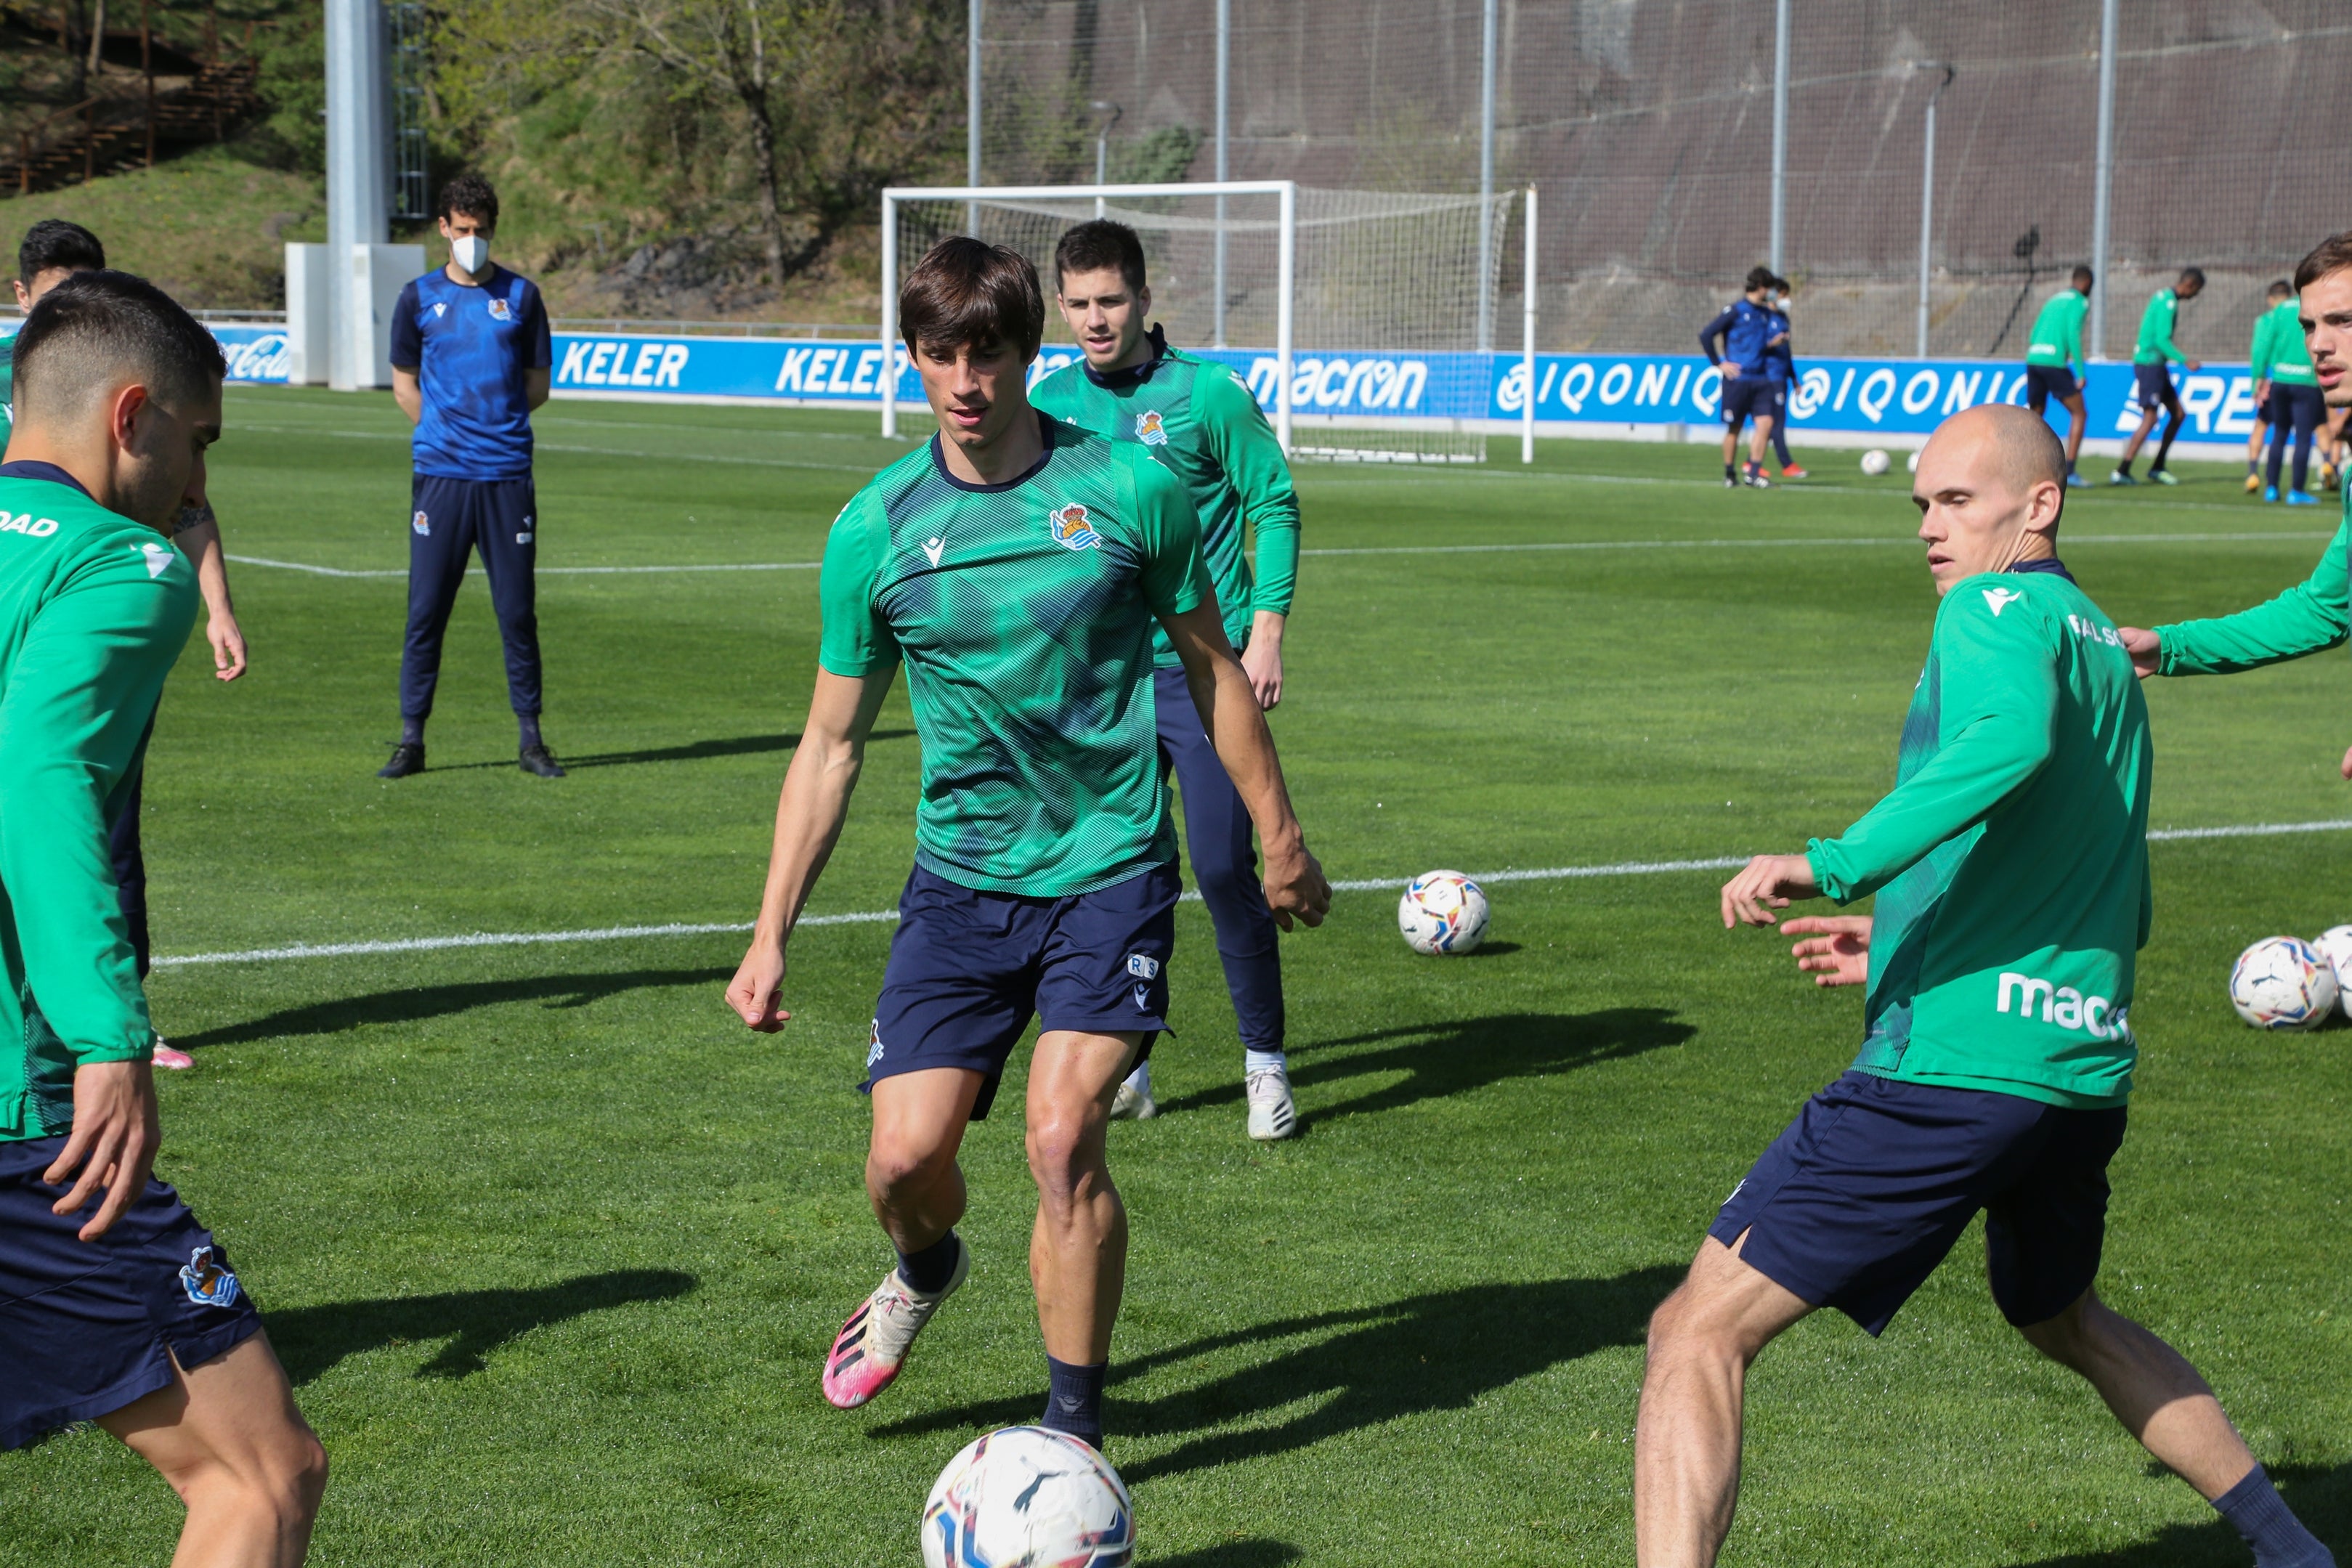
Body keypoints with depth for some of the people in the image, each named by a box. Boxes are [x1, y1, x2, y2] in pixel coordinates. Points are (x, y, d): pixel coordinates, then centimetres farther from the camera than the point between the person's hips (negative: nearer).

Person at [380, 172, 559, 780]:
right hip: (440, 474, 0)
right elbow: (405, 386, 16)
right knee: (426, 610, -2)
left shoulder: (520, 295, 9)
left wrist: (494, 421, 4)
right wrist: (445, 429, 6)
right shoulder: (420, 298, 9)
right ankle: (411, 739, 4)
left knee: (518, 610, 2)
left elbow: (538, 386, 12)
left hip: (507, 476, 0)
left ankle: (530, 738, 9)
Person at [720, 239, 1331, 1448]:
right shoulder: (875, 528, -1)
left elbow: (1211, 666, 8)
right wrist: (771, 934, 3)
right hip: (959, 880, 2)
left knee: (1062, 1139, -15)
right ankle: (922, 1272, 34)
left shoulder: (1128, 488, -5)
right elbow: (832, 741, 6)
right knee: (906, 1154, -4)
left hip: (1111, 869, -2)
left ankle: (1074, 1429, 1)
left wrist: (1278, 834, 11)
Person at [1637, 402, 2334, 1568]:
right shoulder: (2107, 652, 20)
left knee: (1697, 1337, -8)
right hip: (2089, 1066, 9)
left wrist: (1835, 864, -31)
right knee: (2061, 1318, 36)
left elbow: (2013, 738, -30)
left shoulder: (1999, 608, -6)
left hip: (1953, 1066, -9)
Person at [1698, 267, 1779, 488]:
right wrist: (1719, 364, -8)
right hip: (1737, 378, -5)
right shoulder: (1736, 310, -6)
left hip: (1760, 379, 5)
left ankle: (1753, 472, -4)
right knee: (1734, 428, 2)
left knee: (1765, 423, -8)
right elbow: (1706, 335, -8)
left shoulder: (1766, 313, 14)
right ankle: (1729, 475, 15)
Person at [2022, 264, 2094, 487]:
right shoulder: (2079, 301, 1)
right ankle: (2069, 471, -7)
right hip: (2054, 361, -7)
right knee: (2080, 414, 2)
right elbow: (2073, 334, -11)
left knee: (2034, 416, 17)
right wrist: (2081, 372, -12)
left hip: (2033, 360, 7)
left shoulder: (2054, 299, 24)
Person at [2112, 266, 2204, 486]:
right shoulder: (2169, 303, -17)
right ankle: (2121, 472, -13)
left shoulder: (2164, 296, 13)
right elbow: (2161, 340, -23)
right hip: (2150, 363, -10)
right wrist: (2185, 361, -25)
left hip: (2156, 364, 10)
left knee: (2177, 413, 12)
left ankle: (2157, 468, 16)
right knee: (2150, 418, -13)